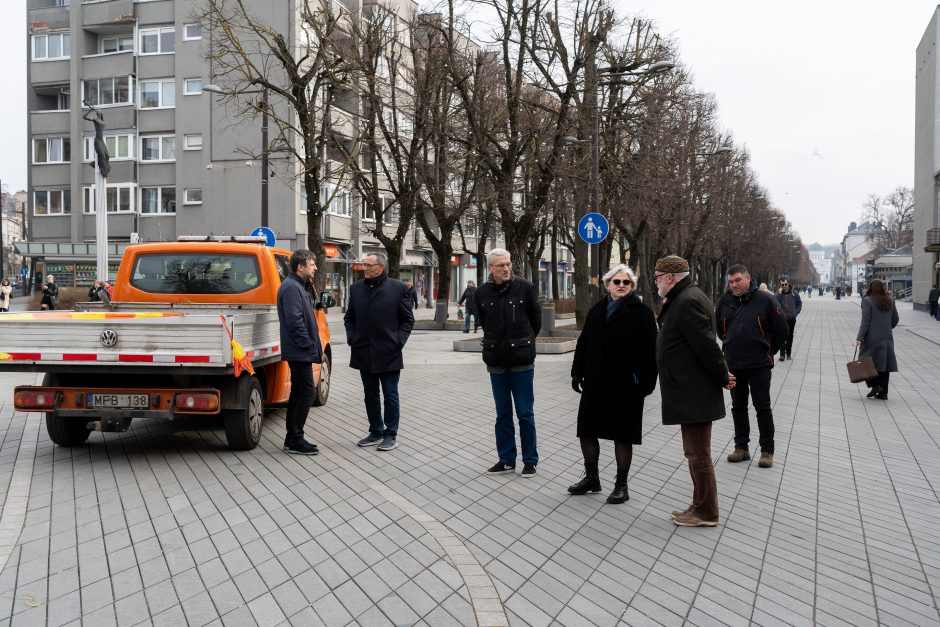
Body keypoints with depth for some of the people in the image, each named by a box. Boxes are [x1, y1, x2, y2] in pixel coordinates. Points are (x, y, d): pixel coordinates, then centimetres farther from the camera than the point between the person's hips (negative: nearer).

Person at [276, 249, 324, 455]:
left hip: (298, 352, 11)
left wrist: (315, 347, 16)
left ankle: (292, 439, 21)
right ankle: (295, 440, -1)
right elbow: (295, 322, -22)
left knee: (298, 393, 14)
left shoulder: (299, 286, 17)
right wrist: (310, 347, -18)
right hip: (299, 352, -11)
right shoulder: (291, 288, -15)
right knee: (307, 394, -7)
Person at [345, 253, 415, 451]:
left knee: (390, 395, 4)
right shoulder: (356, 288, 7)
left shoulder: (399, 288, -5)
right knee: (370, 395, 13)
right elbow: (349, 317, 16)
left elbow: (408, 319, -1)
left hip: (388, 353, -4)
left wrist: (398, 341, -9)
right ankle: (376, 432, 26)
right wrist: (352, 338, 3)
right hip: (364, 353, 4)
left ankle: (391, 435, 15)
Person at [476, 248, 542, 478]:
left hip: (522, 361, -2)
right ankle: (506, 459, 22)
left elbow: (536, 320, 5)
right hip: (496, 361, 3)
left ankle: (530, 461, 16)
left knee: (525, 413, 3)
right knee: (502, 414, 11)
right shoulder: (481, 293, 0)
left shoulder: (525, 287, -6)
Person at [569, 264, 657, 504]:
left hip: (625, 386, -5)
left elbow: (649, 351, -10)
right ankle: (591, 478, 30)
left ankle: (621, 485, 19)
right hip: (596, 384, 5)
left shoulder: (641, 313, -6)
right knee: (586, 431, 11)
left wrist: (646, 382, -15)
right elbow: (583, 344, 13)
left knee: (623, 436, 6)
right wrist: (577, 373, 8)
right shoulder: (597, 311, 10)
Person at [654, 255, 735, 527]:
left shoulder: (688, 301, -18)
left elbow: (706, 344, -21)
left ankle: (706, 513, 9)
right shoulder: (683, 298, 15)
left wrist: (723, 377, -12)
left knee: (698, 454, -1)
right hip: (691, 392, 11)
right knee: (695, 452, 17)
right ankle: (701, 507, 27)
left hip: (693, 394, -11)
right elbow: (704, 344, 17)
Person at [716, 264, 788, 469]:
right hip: (733, 364, 4)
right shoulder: (725, 301, 1)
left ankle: (767, 450, 11)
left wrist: (769, 351, 5)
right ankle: (741, 448, 22)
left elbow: (781, 330, -1)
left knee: (763, 407, 2)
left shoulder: (765, 300, -9)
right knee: (738, 407, 11)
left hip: (759, 365, -4)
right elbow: (718, 327, 20)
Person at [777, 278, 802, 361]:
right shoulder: (779, 294, -7)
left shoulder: (794, 293, -3)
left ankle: (788, 353, 24)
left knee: (790, 336, 12)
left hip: (792, 319, 2)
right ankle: (782, 354, -1)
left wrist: (796, 312, -1)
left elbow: (799, 303, 7)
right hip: (782, 318, -2)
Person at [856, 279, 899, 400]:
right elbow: (895, 319, 12)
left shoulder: (867, 301, -10)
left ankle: (875, 385, -6)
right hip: (887, 338, 5)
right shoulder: (890, 301, 7)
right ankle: (883, 392, 9)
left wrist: (860, 338, -14)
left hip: (872, 337, -5)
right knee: (884, 363, 8)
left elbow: (865, 321, -14)